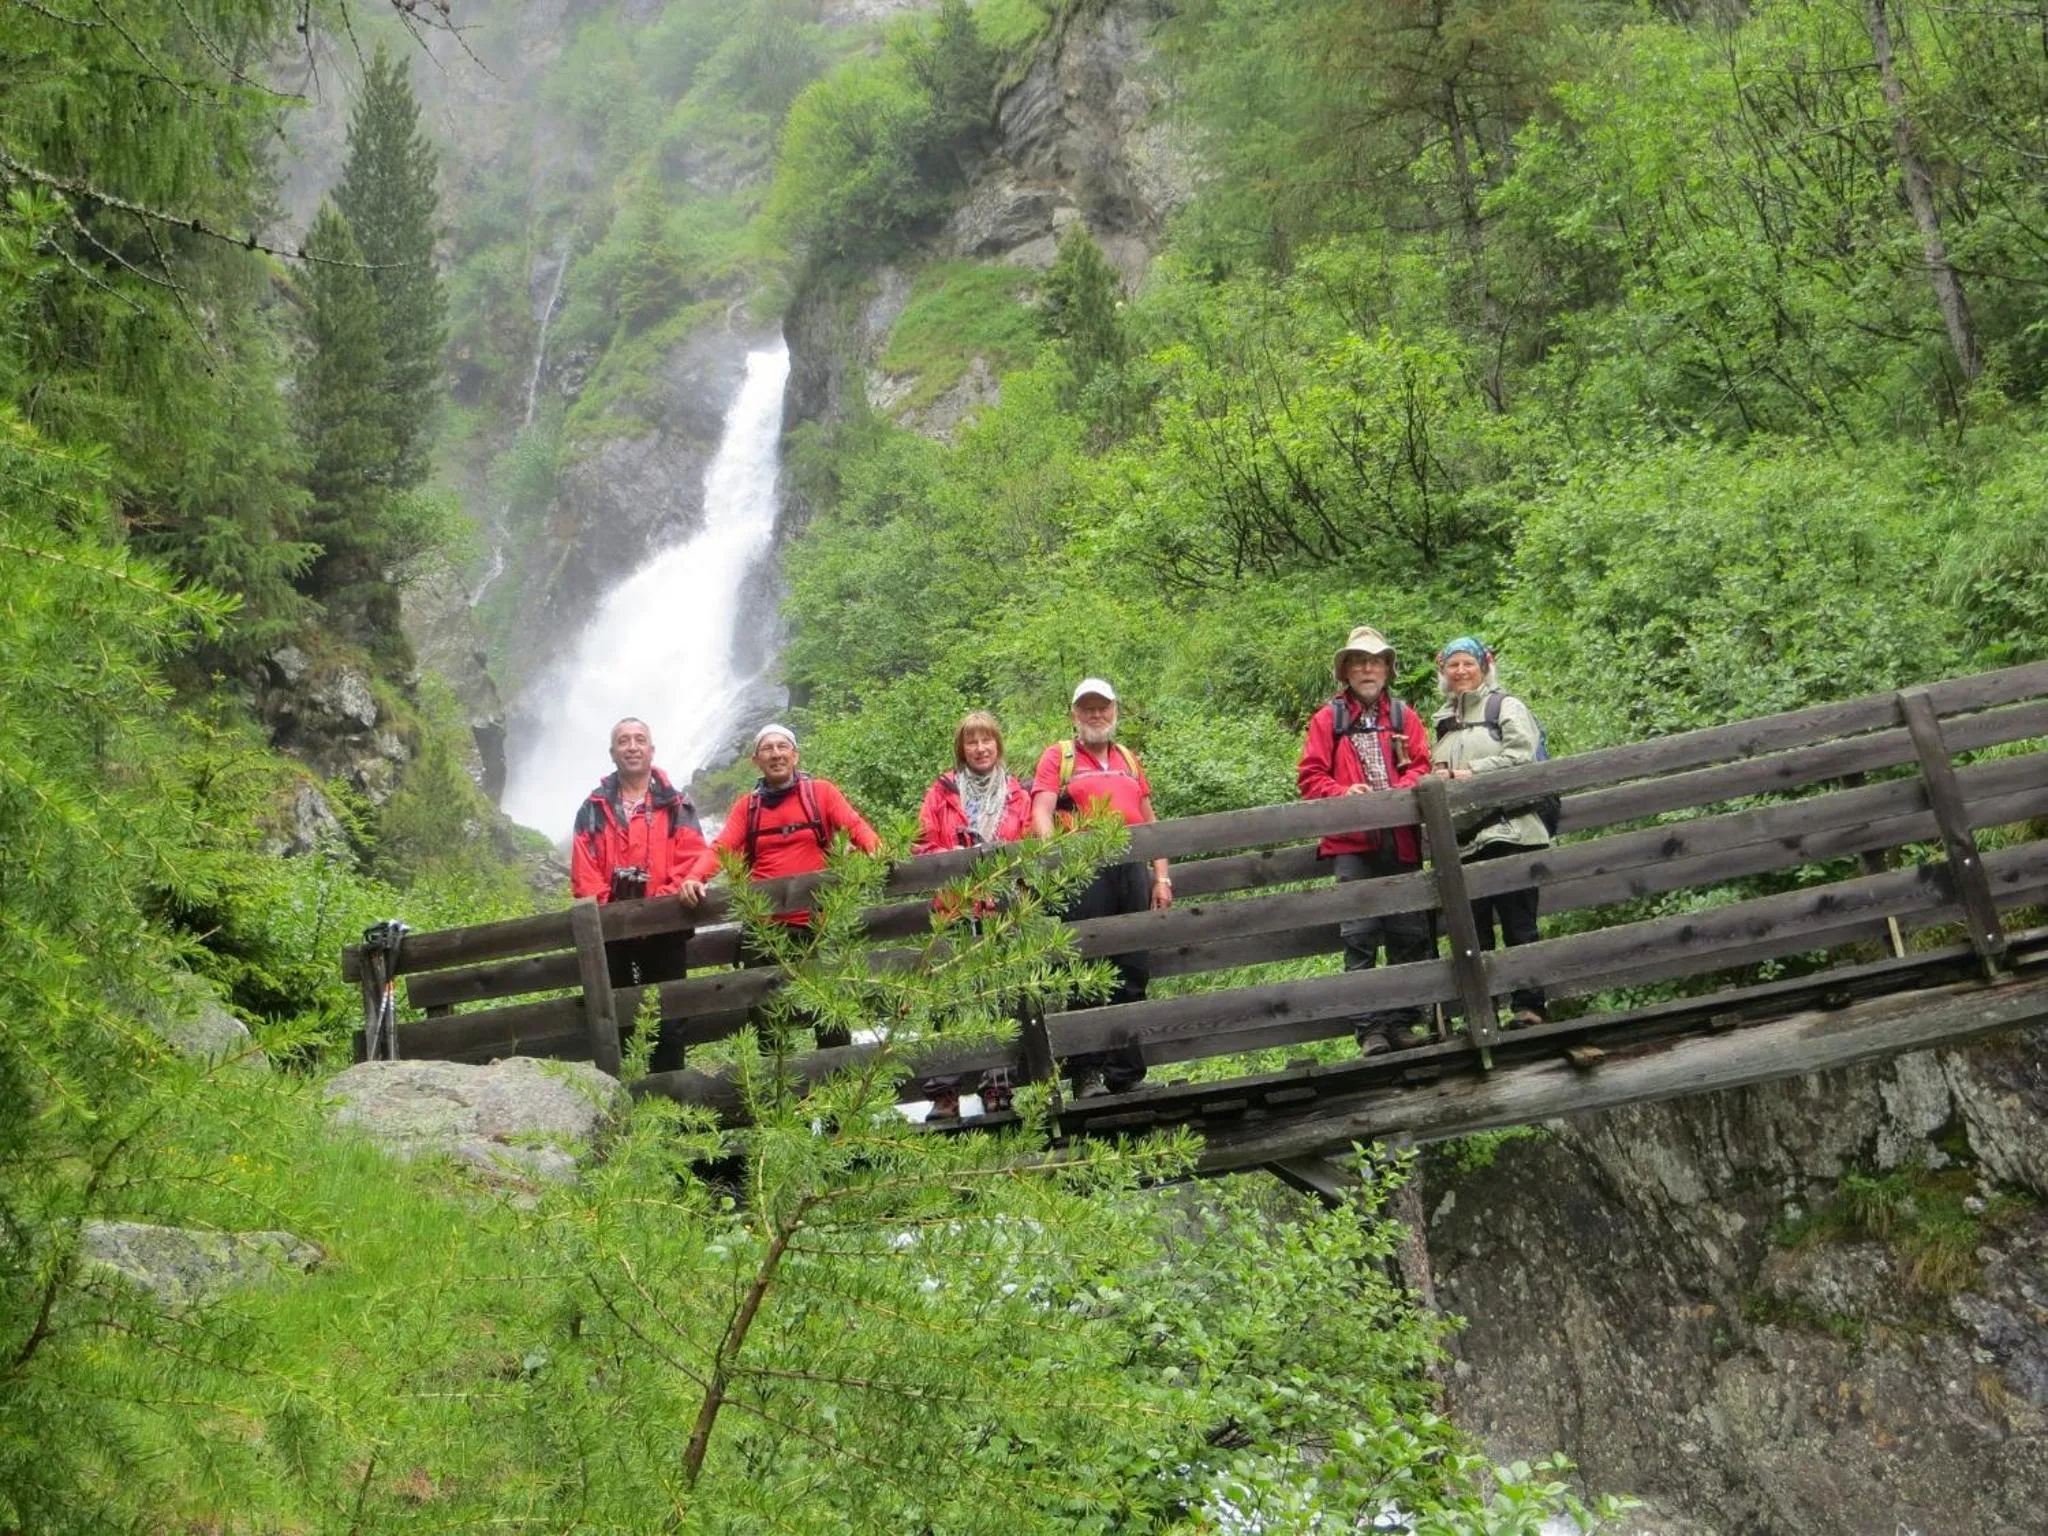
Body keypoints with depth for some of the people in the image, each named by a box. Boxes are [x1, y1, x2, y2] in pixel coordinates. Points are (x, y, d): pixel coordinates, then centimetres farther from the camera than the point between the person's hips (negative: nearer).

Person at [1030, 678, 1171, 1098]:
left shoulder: (1128, 759, 22)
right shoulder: (1057, 757, 9)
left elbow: (1148, 822, 22)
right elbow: (1041, 814, -4)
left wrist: (1162, 876, 13)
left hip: (1132, 870, 5)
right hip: (1084, 872, -4)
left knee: (1133, 975, 6)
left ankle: (1127, 1073, 14)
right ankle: (1086, 1074, 0)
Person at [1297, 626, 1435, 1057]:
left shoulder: (1404, 716, 14)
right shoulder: (1328, 719, 8)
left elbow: (1422, 765, 7)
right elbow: (1310, 776, 4)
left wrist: (1402, 790, -12)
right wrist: (1344, 792, -13)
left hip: (1401, 839, 2)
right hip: (1352, 841, -2)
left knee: (1409, 933, 4)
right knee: (1359, 935, -7)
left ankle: (1409, 1020, 12)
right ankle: (1371, 1029, -5)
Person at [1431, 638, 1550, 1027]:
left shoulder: (1506, 706, 3)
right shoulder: (1445, 721, 20)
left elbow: (1521, 756, -11)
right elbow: (1436, 768, 29)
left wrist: (1471, 773, -12)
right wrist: (1438, 776, 5)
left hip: (1508, 831, -6)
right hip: (1464, 840, 6)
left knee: (1518, 922, -6)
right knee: (1473, 929, 6)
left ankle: (1528, 1005, -2)